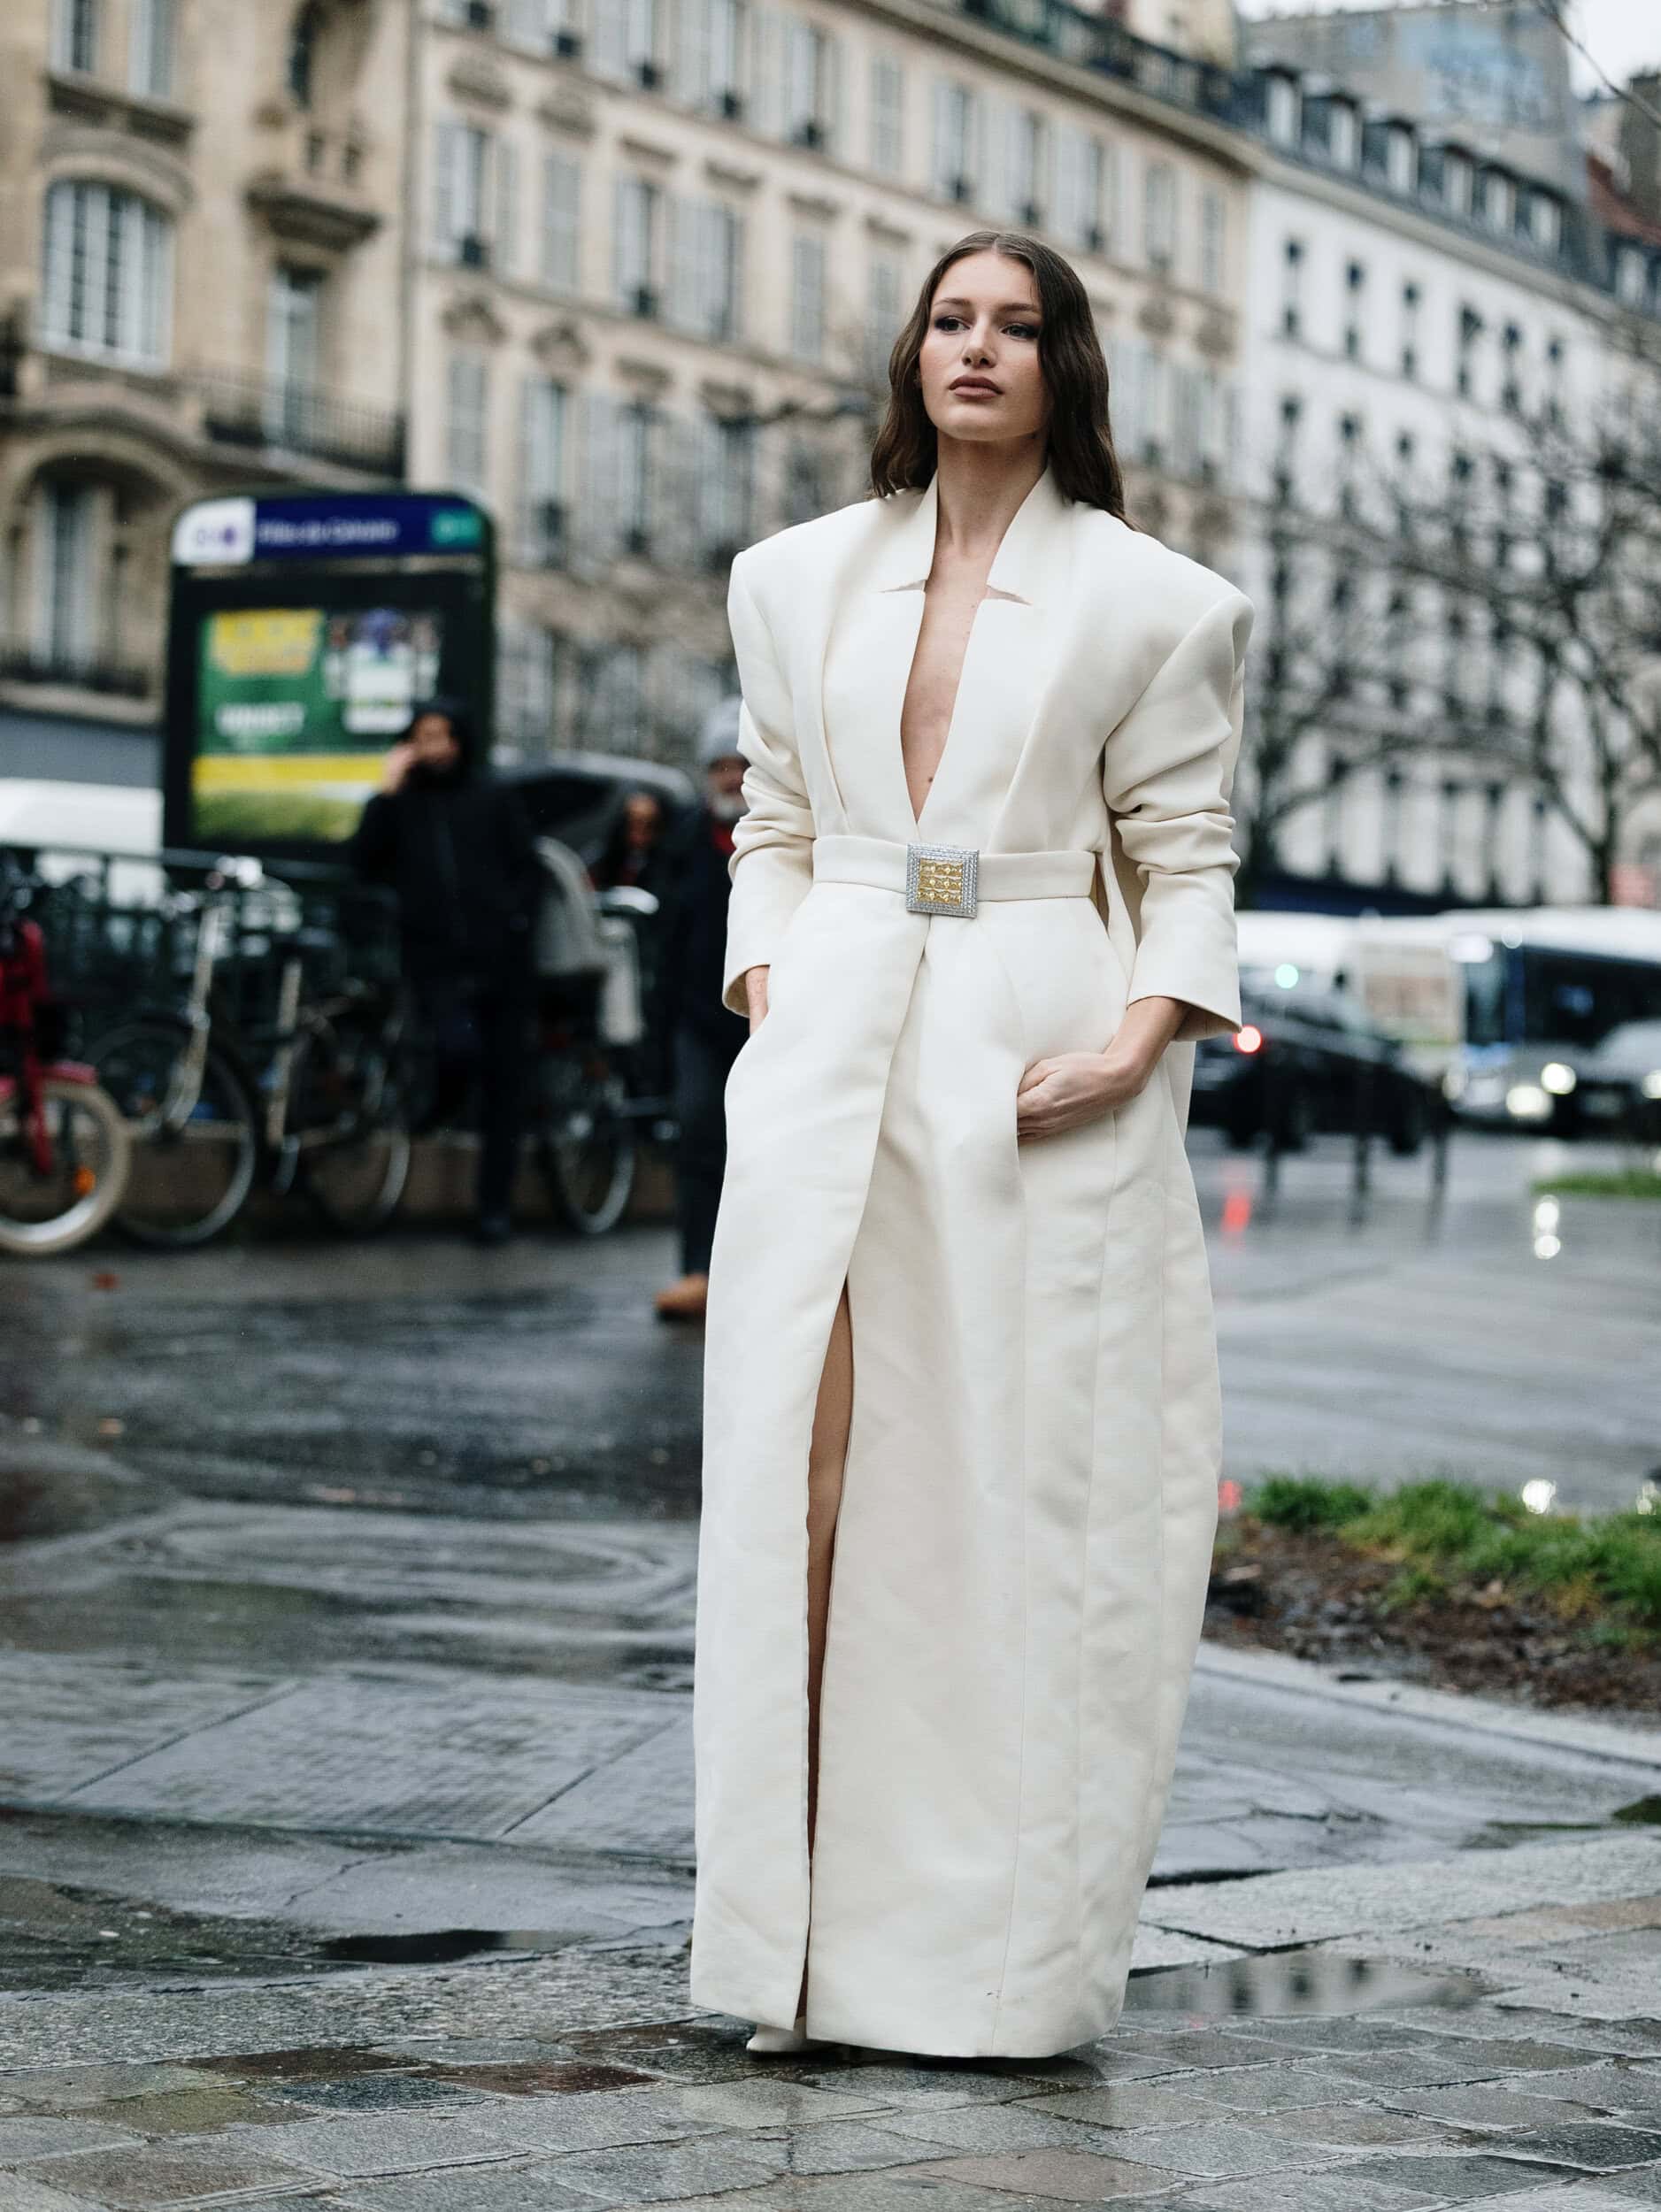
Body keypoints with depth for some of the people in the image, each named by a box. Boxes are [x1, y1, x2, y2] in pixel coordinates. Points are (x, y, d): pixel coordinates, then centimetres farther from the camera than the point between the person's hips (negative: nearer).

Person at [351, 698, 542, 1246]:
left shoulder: (494, 798, 10)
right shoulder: (402, 803, 10)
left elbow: (528, 868, 11)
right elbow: (366, 865, -3)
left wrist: (516, 924, -4)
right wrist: (385, 794, -7)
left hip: (500, 960, 1)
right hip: (438, 961, -1)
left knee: (503, 1087, 2)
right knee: (459, 1047, -28)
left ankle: (495, 1206, 11)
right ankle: (439, 1104, 8)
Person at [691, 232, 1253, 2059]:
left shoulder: (1149, 602, 5)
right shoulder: (802, 579, 16)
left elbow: (1186, 857, 4)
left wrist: (1144, 1035, -11)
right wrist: (765, 984, 2)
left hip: (1038, 1051, -3)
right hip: (830, 1062, 3)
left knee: (1023, 1483, -3)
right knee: (804, 1470, -3)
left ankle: (1004, 1951, 4)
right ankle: (817, 1935, 2)